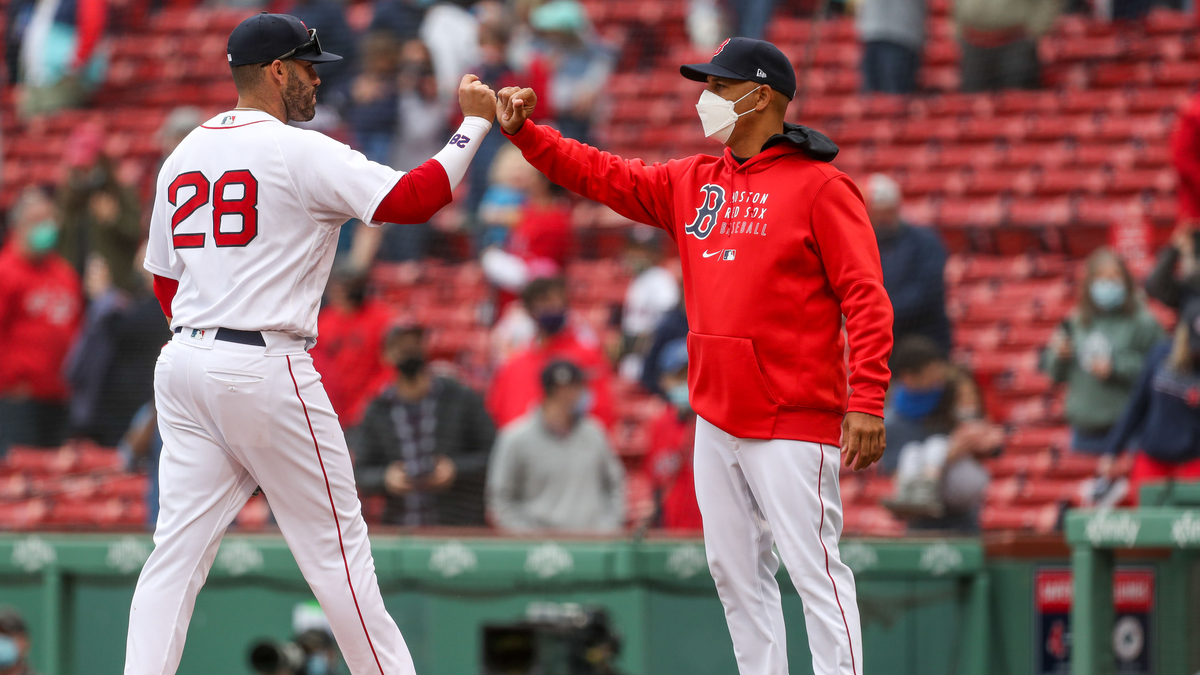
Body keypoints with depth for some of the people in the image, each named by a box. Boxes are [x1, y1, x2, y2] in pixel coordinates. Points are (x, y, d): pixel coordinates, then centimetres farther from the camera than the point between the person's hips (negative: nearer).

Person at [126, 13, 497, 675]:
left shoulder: (182, 157, 13)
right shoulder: (300, 153, -9)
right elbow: (412, 198, -17)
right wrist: (475, 123, -9)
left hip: (182, 365, 7)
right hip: (265, 367, -7)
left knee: (178, 548, 3)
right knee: (335, 542, 3)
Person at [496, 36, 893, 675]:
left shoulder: (819, 187, -8)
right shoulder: (691, 183, 14)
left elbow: (865, 298, -13)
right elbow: (602, 175, 17)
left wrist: (867, 401, -21)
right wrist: (523, 132, 4)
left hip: (793, 422, -8)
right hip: (716, 418, 8)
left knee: (813, 569, -11)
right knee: (735, 573, 10)